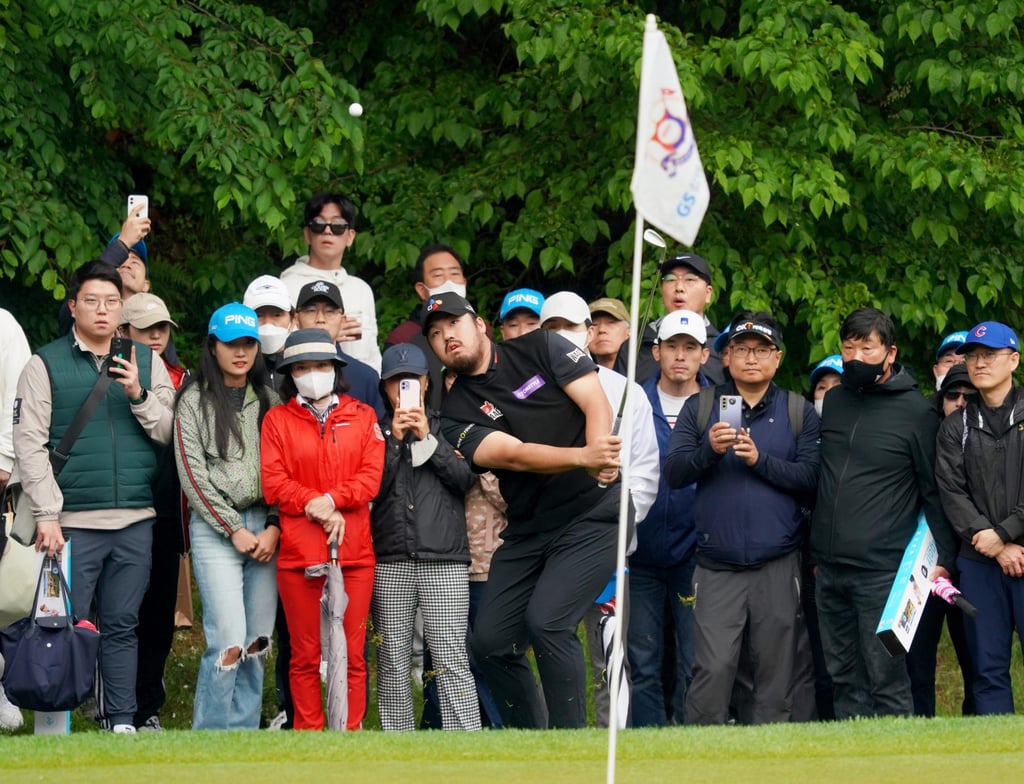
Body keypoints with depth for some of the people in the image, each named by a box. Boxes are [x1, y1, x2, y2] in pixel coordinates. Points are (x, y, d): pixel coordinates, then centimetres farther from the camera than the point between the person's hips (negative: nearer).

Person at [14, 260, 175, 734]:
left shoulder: (146, 362, 12)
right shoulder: (46, 365, 3)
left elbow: (170, 432, 5)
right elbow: (30, 443, -3)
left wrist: (138, 395, -12)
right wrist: (46, 514, -10)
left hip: (135, 520, 3)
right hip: (74, 523, -3)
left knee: (122, 625, 7)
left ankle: (122, 722, 12)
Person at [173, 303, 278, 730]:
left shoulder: (269, 400, 13)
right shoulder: (195, 400, 3)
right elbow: (193, 474, -3)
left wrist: (274, 528, -3)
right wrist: (233, 530, -7)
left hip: (265, 528, 4)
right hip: (215, 528, -4)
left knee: (257, 642, 1)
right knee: (228, 642, -14)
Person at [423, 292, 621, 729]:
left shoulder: (539, 349, 1)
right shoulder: (456, 413, 2)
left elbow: (596, 405, -6)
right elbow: (513, 455, -13)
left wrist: (601, 462, -26)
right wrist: (583, 457, -31)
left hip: (593, 511, -5)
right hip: (528, 529, 5)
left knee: (546, 621, -22)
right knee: (490, 642, 2)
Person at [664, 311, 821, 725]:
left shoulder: (799, 412, 9)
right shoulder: (699, 408, 10)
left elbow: (811, 477, -3)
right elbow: (673, 473, 0)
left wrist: (760, 460, -14)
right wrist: (710, 450, -17)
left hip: (778, 566, 1)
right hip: (717, 567, -1)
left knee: (776, 673, 2)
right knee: (713, 668, -10)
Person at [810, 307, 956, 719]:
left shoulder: (916, 411, -3)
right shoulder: (833, 401, 13)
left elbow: (935, 491, 0)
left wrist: (942, 557, -7)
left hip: (882, 572, -6)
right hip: (828, 569, 6)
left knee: (886, 678, -8)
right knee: (845, 679, 8)